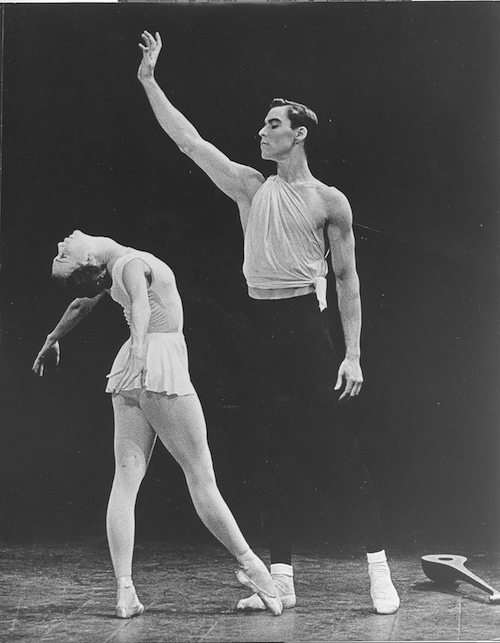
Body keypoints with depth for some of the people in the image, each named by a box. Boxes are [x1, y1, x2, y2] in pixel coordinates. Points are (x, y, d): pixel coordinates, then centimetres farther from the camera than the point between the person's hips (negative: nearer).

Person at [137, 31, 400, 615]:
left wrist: (353, 354, -5)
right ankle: (280, 578, 12)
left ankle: (379, 569, 1)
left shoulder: (330, 202, 0)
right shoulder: (250, 188, 10)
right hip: (260, 327, 4)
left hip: (307, 325, -4)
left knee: (340, 446, -6)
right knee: (275, 457, 7)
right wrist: (149, 80, 5)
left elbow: (347, 279, 1)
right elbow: (188, 140, 8)